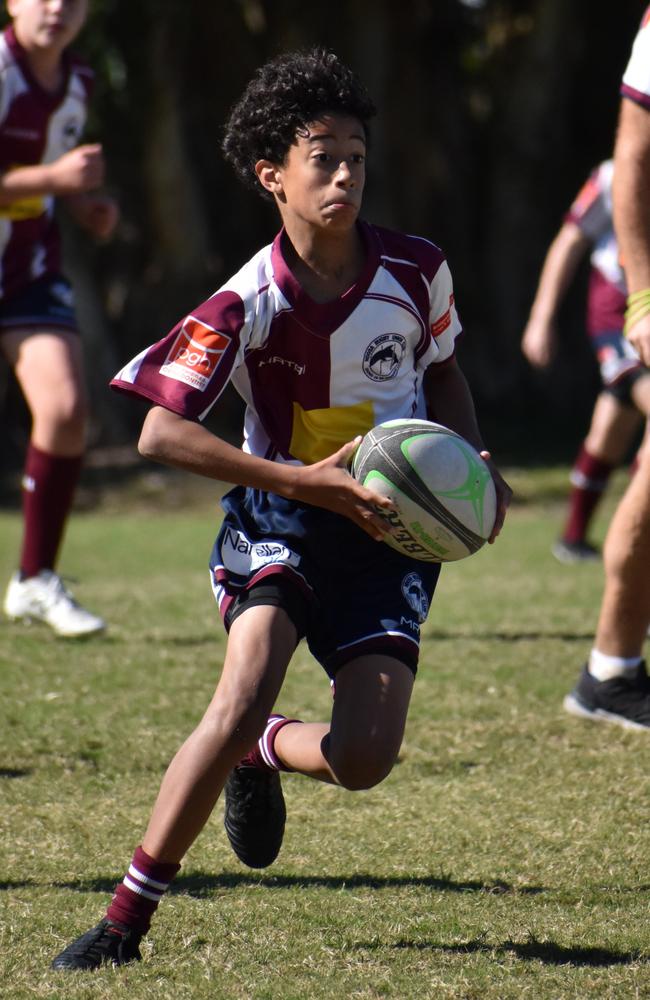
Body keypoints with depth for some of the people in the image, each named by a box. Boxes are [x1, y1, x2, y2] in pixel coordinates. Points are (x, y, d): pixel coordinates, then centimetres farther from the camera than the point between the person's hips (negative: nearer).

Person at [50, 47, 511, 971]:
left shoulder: (416, 271, -5)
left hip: (391, 531, 3)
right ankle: (129, 915, -17)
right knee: (246, 692, -27)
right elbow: (159, 433, -20)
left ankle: (263, 754, 25)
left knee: (365, 758, -13)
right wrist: (307, 480, -25)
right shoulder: (250, 303, -16)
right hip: (282, 520, -3)